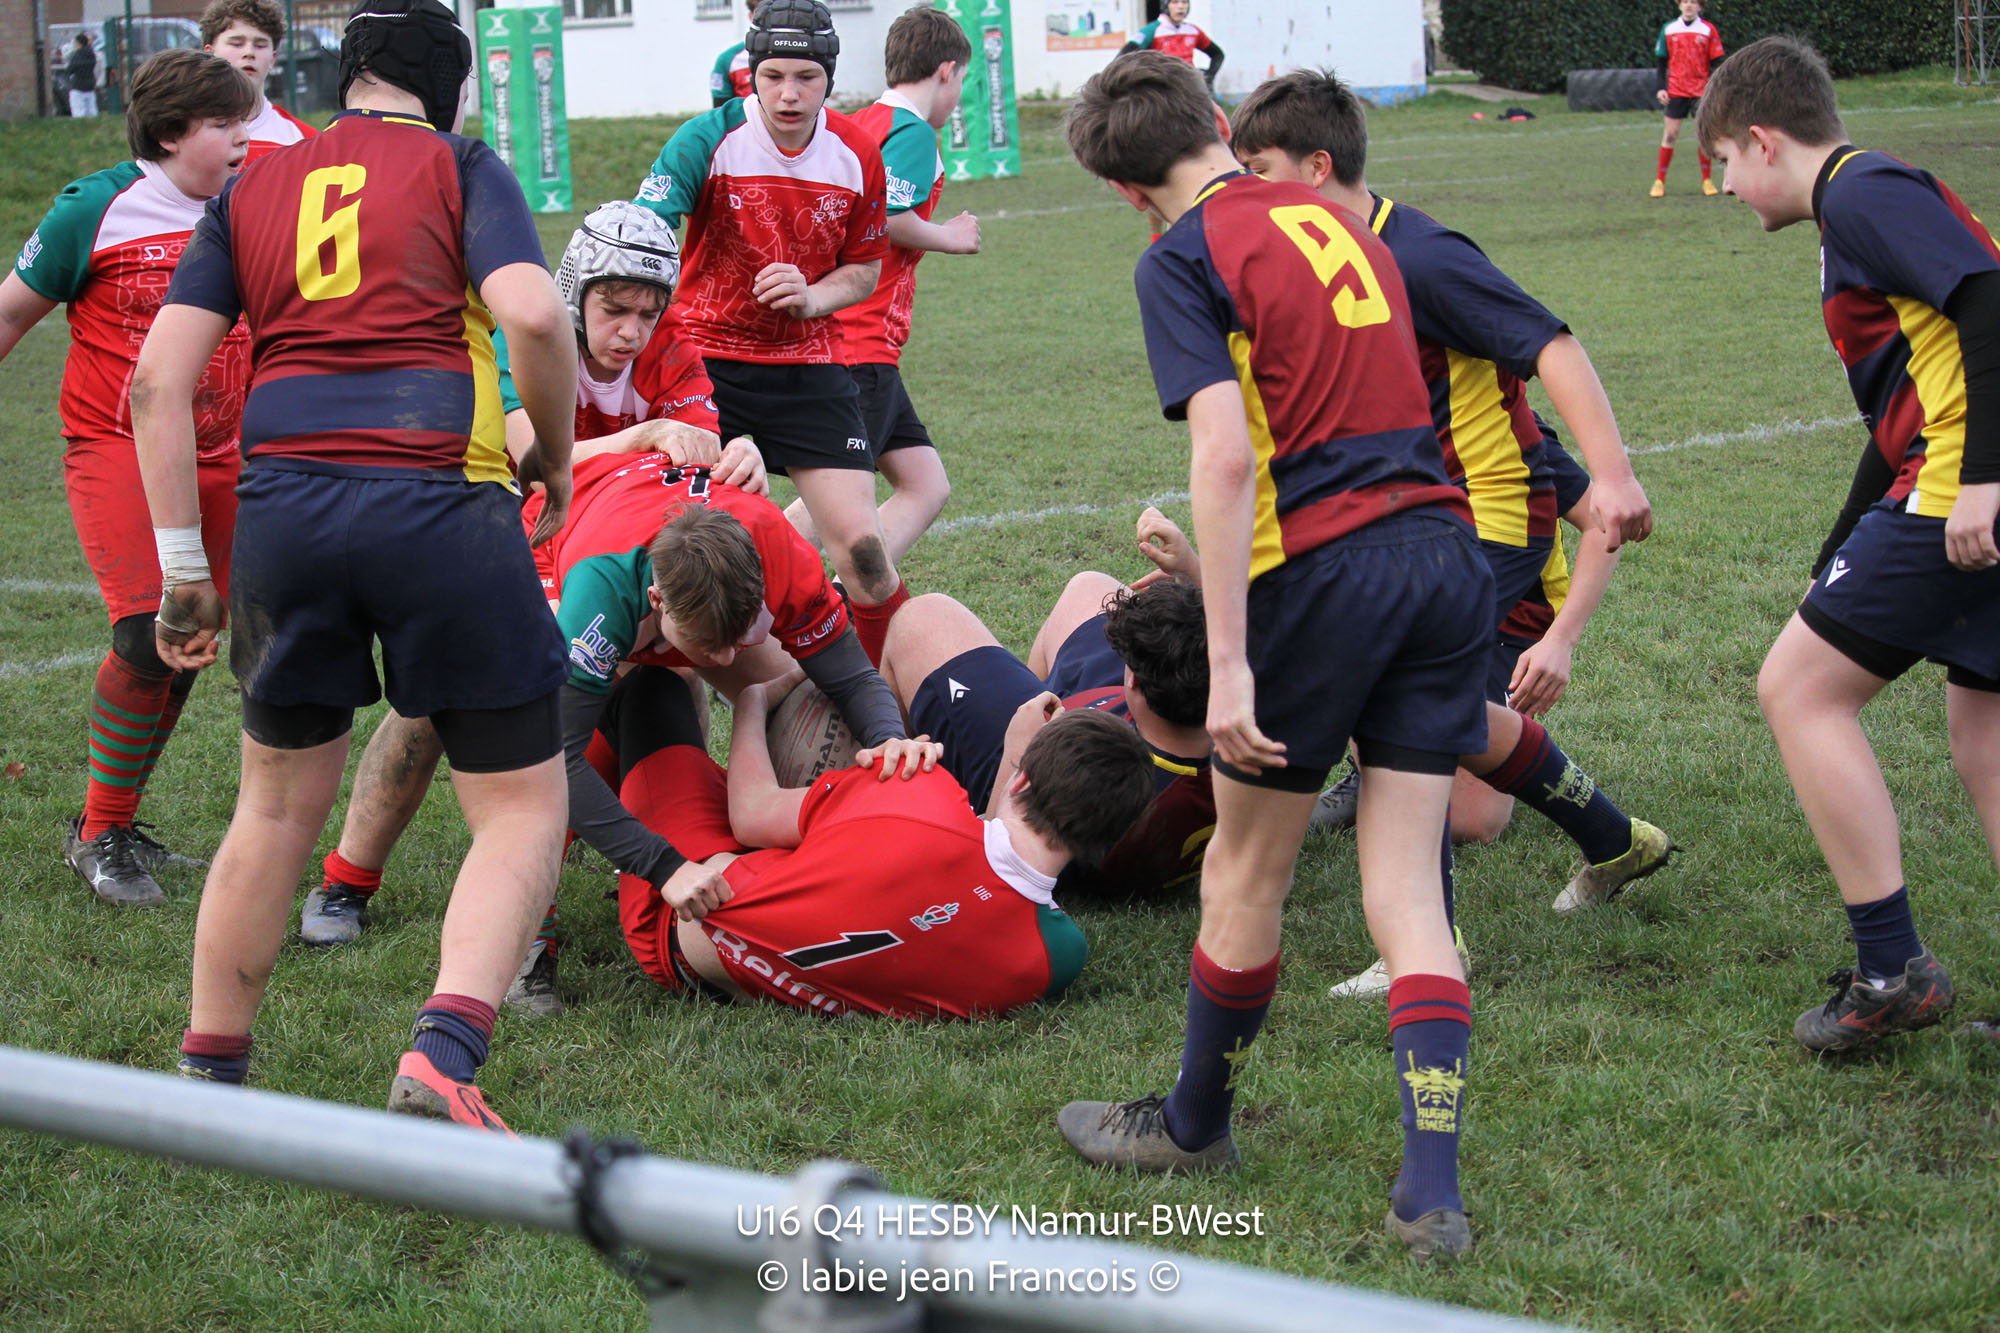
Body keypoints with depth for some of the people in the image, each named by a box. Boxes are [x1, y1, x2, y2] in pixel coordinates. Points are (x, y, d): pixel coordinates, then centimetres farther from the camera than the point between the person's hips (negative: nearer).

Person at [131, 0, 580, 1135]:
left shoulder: (252, 190, 19)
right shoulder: (462, 167, 8)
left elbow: (159, 377, 11)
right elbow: (533, 315, -10)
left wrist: (183, 564, 14)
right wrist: (558, 458, 6)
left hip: (284, 508, 4)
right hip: (438, 503, -4)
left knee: (279, 805, 21)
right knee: (524, 808, 5)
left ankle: (206, 1078, 27)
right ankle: (443, 1057, -15)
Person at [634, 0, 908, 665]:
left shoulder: (856, 154, -3)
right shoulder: (707, 140, -13)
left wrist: (812, 297, -11)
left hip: (808, 365, 2)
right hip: (704, 359, -2)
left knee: (860, 546, -8)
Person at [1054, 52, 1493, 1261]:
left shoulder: (1184, 259, -4)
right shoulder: (1337, 220, 18)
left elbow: (1228, 456, -15)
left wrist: (1228, 664, -17)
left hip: (1324, 569, -6)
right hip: (1445, 551, 6)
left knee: (1246, 873, 13)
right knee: (1406, 890, 6)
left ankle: (1196, 1125, 31)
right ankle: (1433, 1193, -1)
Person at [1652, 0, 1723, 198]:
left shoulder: (1708, 30, 1)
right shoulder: (1668, 29, 4)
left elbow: (1715, 62, 3)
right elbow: (1662, 61, 9)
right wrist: (1661, 88, 0)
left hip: (1701, 91, 0)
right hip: (1675, 92, 0)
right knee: (1670, 135, -2)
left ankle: (1706, 180, 9)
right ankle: (1660, 180, 4)